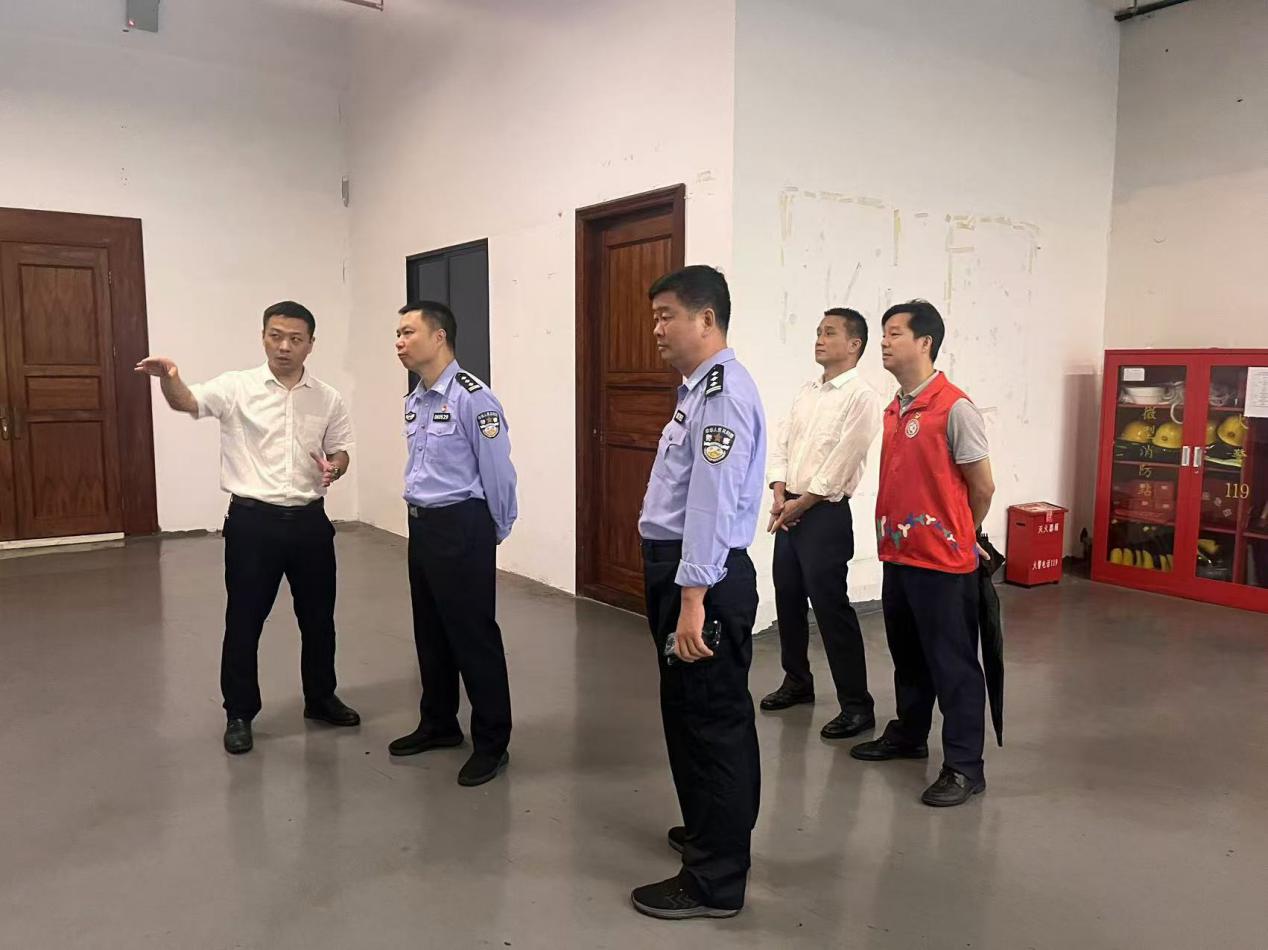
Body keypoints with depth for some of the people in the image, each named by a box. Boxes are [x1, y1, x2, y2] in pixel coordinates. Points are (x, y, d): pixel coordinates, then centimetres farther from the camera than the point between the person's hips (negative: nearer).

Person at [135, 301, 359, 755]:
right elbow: (187, 402, -21)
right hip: (252, 520, -3)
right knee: (244, 621, 6)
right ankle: (239, 713, 23)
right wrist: (168, 377, -43)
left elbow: (340, 453, 10)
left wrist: (334, 467, -13)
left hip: (309, 520, 3)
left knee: (318, 617, 14)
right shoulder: (236, 387, -5)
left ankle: (320, 698, 34)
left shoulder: (329, 399, 4)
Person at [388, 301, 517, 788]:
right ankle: (438, 723, 37)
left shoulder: (473, 398, -18)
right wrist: (423, 517, 20)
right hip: (422, 524, 9)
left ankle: (491, 743, 15)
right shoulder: (413, 402, 9)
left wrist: (495, 531, -3)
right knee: (430, 630, 19)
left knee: (473, 634, 0)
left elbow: (498, 473, -14)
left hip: (461, 527, -9)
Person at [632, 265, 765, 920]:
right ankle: (710, 830, 43)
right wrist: (680, 591, 18)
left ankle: (715, 881, 17)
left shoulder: (724, 393, -18)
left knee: (712, 721, 2)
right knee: (687, 712, 22)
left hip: (704, 577, -10)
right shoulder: (699, 388, 14)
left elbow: (712, 504, -25)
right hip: (679, 570, 10)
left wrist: (693, 599, -27)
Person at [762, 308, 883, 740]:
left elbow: (841, 464, -16)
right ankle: (797, 680, 34)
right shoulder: (807, 391, 13)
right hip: (790, 511, 8)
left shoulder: (861, 397, -11)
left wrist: (799, 505, -12)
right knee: (788, 597, 16)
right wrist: (780, 496, -3)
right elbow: (782, 444, 11)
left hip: (825, 514, -8)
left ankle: (856, 705, 5)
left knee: (831, 606, -6)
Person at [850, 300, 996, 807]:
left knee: (952, 663, 2)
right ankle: (908, 734, 38)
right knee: (907, 655, 21)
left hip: (941, 561, -8)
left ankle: (964, 765, 13)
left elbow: (983, 487, -10)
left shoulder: (954, 409, -16)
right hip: (898, 555, 8)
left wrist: (958, 537, 4)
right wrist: (894, 533, 13)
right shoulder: (894, 409, 9)